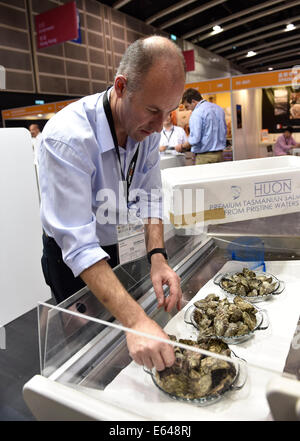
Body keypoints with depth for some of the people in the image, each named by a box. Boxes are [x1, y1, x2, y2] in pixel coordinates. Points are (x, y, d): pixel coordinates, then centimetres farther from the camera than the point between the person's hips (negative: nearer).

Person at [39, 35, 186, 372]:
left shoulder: (147, 127, -13)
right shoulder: (67, 137, -35)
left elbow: (149, 198, -8)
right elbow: (78, 246, -39)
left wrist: (157, 257, -25)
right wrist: (135, 320, -46)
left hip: (114, 246, 6)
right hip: (70, 259, -6)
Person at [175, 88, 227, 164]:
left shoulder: (197, 113, -13)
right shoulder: (218, 108, 13)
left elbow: (195, 138, -19)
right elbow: (224, 131, 19)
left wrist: (182, 147, -4)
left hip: (204, 156, -8)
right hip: (219, 154, 8)